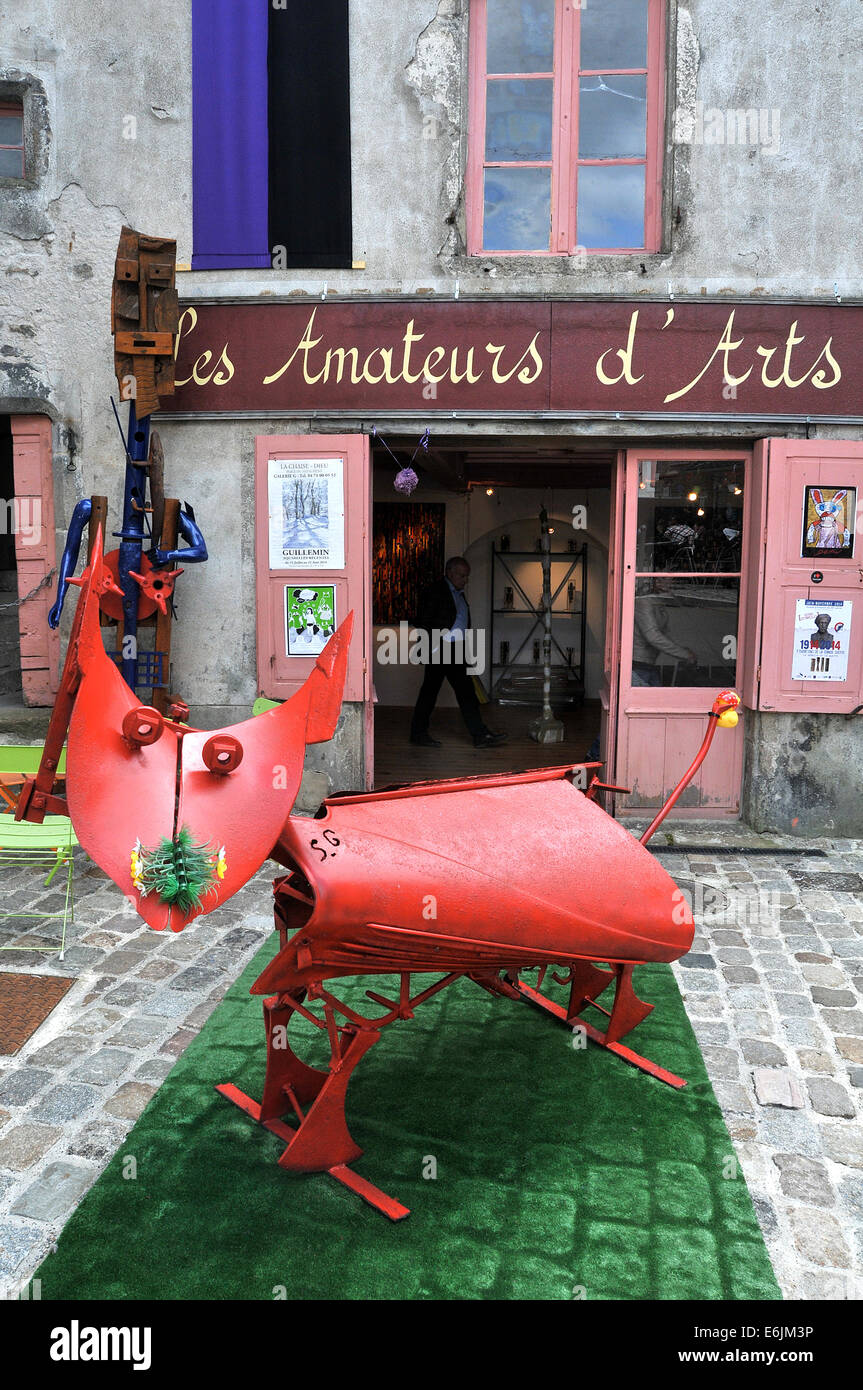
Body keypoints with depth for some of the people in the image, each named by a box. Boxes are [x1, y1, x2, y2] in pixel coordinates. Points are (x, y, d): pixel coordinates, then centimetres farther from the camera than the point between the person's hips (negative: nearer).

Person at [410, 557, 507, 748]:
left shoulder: (460, 594, 18)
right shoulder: (433, 592, -9)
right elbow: (424, 623, -13)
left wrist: (466, 651, 18)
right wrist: (433, 649, -17)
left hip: (457, 652, 8)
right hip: (439, 651, -8)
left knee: (466, 692, 3)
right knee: (430, 691, 1)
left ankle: (480, 735, 1)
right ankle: (418, 733, 14)